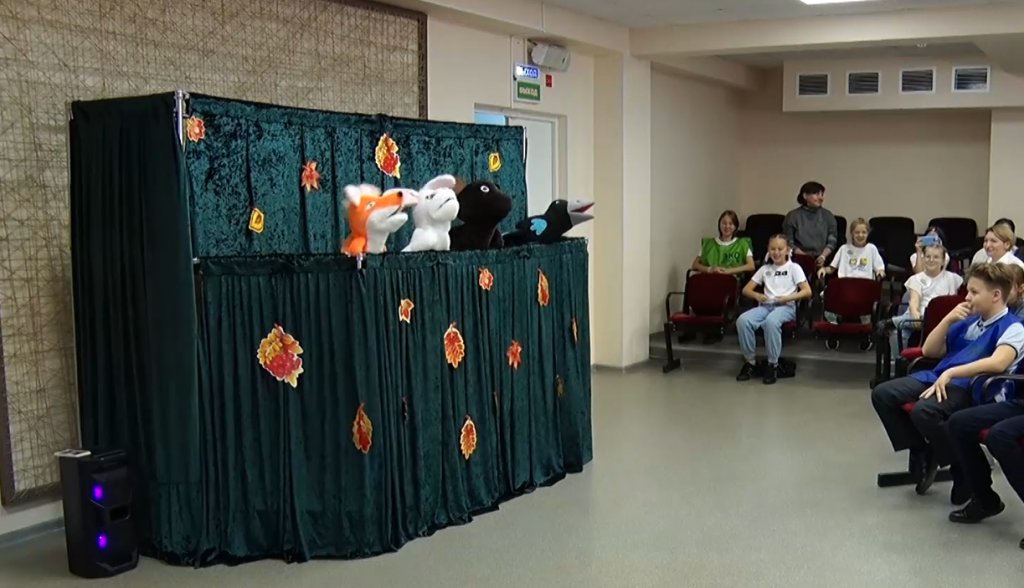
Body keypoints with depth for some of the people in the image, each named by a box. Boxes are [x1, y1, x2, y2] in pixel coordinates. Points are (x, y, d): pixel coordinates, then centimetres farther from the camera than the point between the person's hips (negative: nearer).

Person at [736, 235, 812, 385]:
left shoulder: (794, 267, 9)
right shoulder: (765, 268, 19)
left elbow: (807, 292, -1)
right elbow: (746, 289, 16)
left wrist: (788, 297, -14)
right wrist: (757, 295, -5)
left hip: (786, 307, -4)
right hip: (766, 305, 4)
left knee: (771, 322, -41)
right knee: (742, 320, -29)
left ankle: (773, 364, -26)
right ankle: (750, 361, -15)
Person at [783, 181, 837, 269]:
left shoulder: (827, 216, 13)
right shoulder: (793, 216, 5)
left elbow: (832, 240, 9)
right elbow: (789, 242, 1)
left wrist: (823, 256, -9)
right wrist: (805, 257, -12)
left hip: (821, 261, 1)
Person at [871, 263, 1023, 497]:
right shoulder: (969, 322, 19)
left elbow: (998, 363, -24)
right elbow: (930, 351, 18)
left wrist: (951, 373, -26)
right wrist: (948, 320, 5)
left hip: (971, 387, -8)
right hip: (938, 377, 8)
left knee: (924, 411, -35)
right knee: (881, 394, -8)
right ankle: (921, 451, 6)